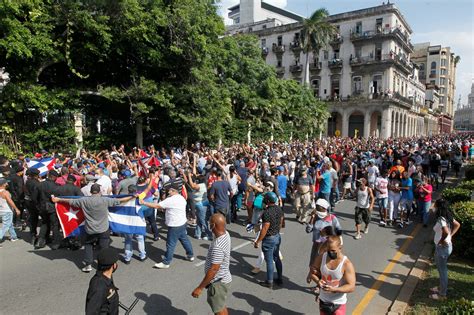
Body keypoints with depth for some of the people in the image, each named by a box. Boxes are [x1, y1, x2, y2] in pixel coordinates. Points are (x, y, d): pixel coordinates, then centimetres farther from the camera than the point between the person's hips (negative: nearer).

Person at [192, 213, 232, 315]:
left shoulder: (217, 246, -34)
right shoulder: (225, 234, -6)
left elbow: (213, 270, -29)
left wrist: (200, 288, -22)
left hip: (218, 282, -9)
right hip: (222, 279, 9)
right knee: (221, 306, 26)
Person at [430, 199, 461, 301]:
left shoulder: (441, 219, -26)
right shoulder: (448, 216, 3)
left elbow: (446, 232, -40)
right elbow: (457, 225, 17)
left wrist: (441, 241, -22)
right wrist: (450, 236, 11)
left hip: (442, 247, -9)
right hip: (447, 246, 9)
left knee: (442, 270, 4)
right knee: (441, 269, 24)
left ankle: (442, 294, 17)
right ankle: (441, 288, 40)